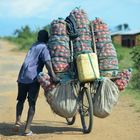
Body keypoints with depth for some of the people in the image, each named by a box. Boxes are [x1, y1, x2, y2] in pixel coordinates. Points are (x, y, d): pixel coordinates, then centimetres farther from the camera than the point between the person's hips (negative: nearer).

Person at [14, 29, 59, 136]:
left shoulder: (33, 46, 23)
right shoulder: (44, 47, 0)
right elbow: (47, 61, -17)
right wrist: (53, 76, -26)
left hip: (22, 77, 6)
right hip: (33, 78, -5)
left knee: (21, 100, 20)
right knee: (32, 103, 2)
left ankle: (18, 121, 2)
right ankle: (27, 129, -2)